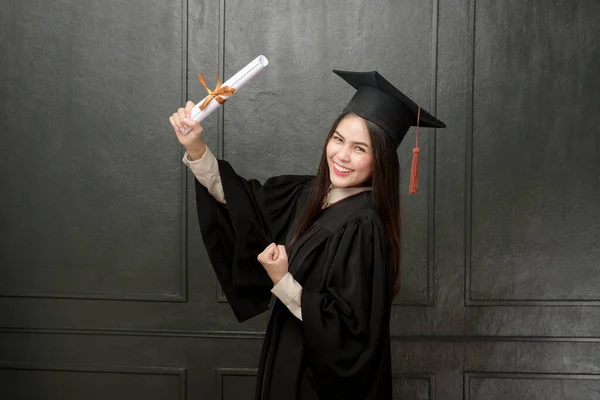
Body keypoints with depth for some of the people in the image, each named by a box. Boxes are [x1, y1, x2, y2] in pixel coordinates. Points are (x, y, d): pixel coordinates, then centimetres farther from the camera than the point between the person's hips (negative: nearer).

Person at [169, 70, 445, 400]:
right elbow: (241, 201, 7)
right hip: (291, 360, 7)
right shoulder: (309, 195, -3)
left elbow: (349, 328, -24)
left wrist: (282, 282, -26)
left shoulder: (364, 226, -24)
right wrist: (195, 147, -5)